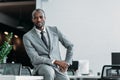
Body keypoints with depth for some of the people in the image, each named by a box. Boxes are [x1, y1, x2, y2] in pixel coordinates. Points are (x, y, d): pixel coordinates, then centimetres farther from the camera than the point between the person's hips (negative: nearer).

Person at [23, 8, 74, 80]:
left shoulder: (54, 30, 8)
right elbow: (35, 59, -10)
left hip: (58, 67, 2)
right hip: (42, 66, -2)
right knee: (49, 71, -38)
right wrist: (55, 61, -19)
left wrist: (67, 63, 1)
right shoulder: (27, 37, -1)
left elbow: (70, 46, 15)